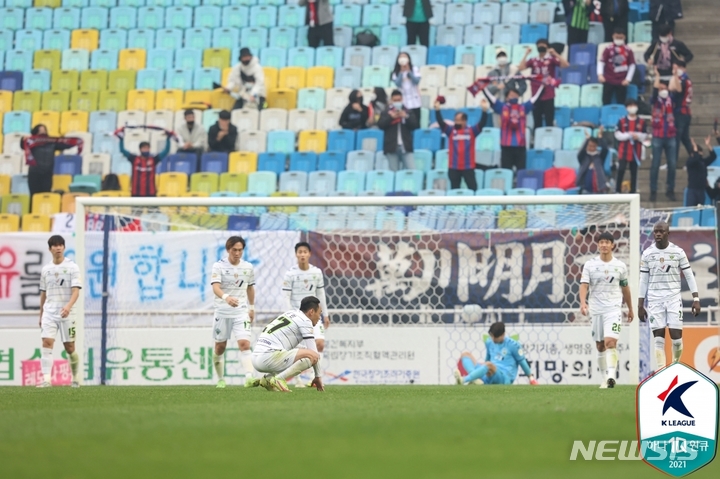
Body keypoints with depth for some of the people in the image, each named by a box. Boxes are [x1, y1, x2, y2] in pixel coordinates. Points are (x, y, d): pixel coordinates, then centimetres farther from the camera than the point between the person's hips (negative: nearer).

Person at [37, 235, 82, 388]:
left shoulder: (72, 267, -3)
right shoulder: (46, 269, 10)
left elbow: (76, 291, -12)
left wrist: (69, 306, -29)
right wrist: (41, 315, 19)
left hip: (66, 313, -3)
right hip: (49, 312, 3)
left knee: (69, 347, 3)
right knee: (47, 343, -14)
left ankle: (75, 377, 24)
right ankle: (46, 379, -20)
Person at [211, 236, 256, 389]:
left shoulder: (248, 267, 4)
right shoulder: (219, 266, -8)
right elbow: (215, 287, -23)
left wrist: (251, 307, 22)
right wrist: (226, 297, -43)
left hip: (241, 311, 1)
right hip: (222, 311, -1)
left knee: (244, 343, -17)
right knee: (220, 347, 9)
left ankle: (249, 376, -28)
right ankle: (220, 379, 26)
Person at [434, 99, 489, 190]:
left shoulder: (472, 131, 2)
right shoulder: (450, 131, 4)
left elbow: (482, 123, -8)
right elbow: (441, 122, -6)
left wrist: (484, 111, -23)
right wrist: (437, 110, -19)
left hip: (468, 167, -2)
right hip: (454, 167, 2)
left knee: (473, 188, -1)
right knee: (454, 190, 9)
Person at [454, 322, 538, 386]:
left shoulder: (513, 345, -2)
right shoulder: (489, 343, 15)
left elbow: (522, 361, 4)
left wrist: (531, 378, 7)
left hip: (504, 378, -7)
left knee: (489, 365, -39)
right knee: (466, 355, -4)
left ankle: (464, 380, -53)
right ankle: (475, 379, -35)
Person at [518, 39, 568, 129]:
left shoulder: (551, 60, 1)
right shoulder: (533, 61, 8)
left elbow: (565, 65, -13)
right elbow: (520, 68, -5)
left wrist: (555, 53, -18)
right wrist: (526, 55, -8)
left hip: (548, 96, -3)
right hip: (536, 96, 3)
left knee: (549, 122, -3)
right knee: (537, 123, 6)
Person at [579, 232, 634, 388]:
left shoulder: (620, 266, 5)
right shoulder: (590, 265, 3)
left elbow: (625, 288, 16)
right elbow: (584, 285, -7)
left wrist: (630, 309, 23)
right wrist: (583, 302, -25)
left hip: (613, 309, -2)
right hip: (596, 309, 2)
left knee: (610, 342, -19)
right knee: (600, 346, 7)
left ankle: (611, 377, -28)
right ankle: (605, 377, 18)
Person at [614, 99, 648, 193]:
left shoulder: (641, 122, 5)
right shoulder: (622, 121, 2)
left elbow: (645, 136, 6)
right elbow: (617, 135, -2)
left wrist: (638, 135, -14)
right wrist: (628, 135, -13)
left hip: (636, 151, 1)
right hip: (624, 151, -1)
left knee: (634, 171, 6)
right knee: (621, 170, -6)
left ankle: (633, 191, 11)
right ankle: (618, 190, 3)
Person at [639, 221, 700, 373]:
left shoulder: (678, 252, 0)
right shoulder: (647, 254, 4)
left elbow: (689, 276, 3)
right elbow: (643, 281, 9)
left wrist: (696, 299, -3)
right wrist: (640, 305, 8)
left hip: (673, 298, -1)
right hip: (654, 300, 1)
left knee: (676, 335, -8)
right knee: (658, 338, -4)